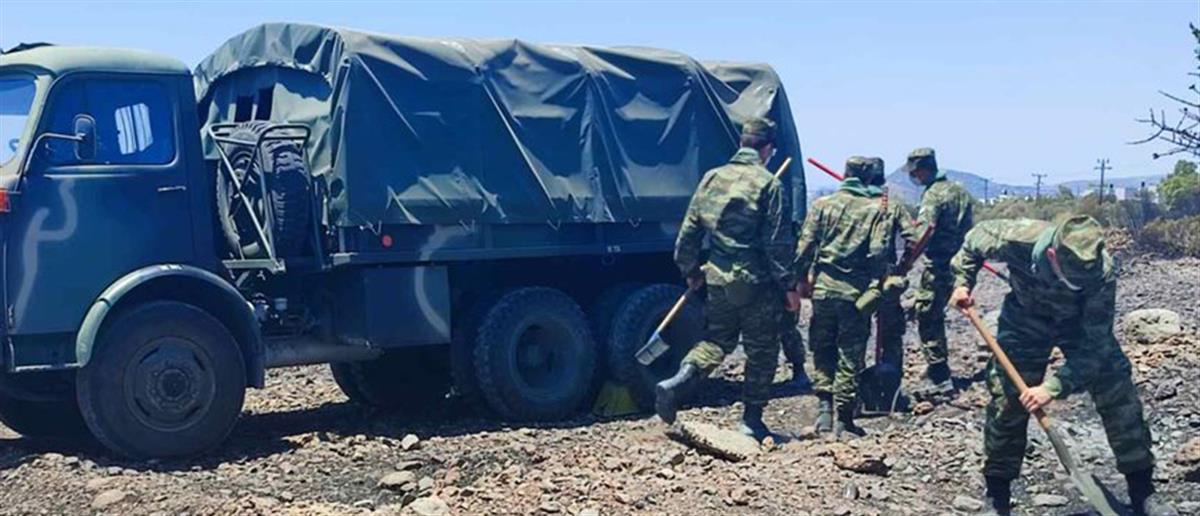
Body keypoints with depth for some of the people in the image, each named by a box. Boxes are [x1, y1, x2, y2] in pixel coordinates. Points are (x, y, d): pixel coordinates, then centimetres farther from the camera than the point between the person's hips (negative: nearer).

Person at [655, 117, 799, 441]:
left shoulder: (711, 179, 5)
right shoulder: (768, 185, -10)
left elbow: (689, 232, 9)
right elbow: (778, 243, -12)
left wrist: (690, 271, 22)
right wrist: (789, 285, -5)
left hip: (718, 280, 5)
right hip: (757, 283, -5)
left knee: (716, 342, 19)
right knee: (761, 353, 10)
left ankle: (676, 382, -4)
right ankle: (752, 420, 16)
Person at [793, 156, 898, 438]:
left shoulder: (822, 204, 2)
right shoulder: (876, 209, -2)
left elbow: (805, 247, -1)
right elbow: (879, 251, -10)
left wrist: (801, 280, 9)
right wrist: (879, 282, 6)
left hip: (823, 288, 1)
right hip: (856, 292, -1)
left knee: (823, 352, 15)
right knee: (850, 357, 6)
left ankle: (824, 409, 5)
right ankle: (844, 420, 9)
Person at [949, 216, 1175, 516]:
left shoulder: (1101, 272, -37)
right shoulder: (1016, 239, -36)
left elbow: (1093, 345, -33)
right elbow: (974, 240, -10)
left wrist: (1054, 387, -39)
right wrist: (963, 282, -14)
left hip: (1080, 322, 0)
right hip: (1025, 320, 0)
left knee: (1119, 395, -10)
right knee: (1006, 400, -6)